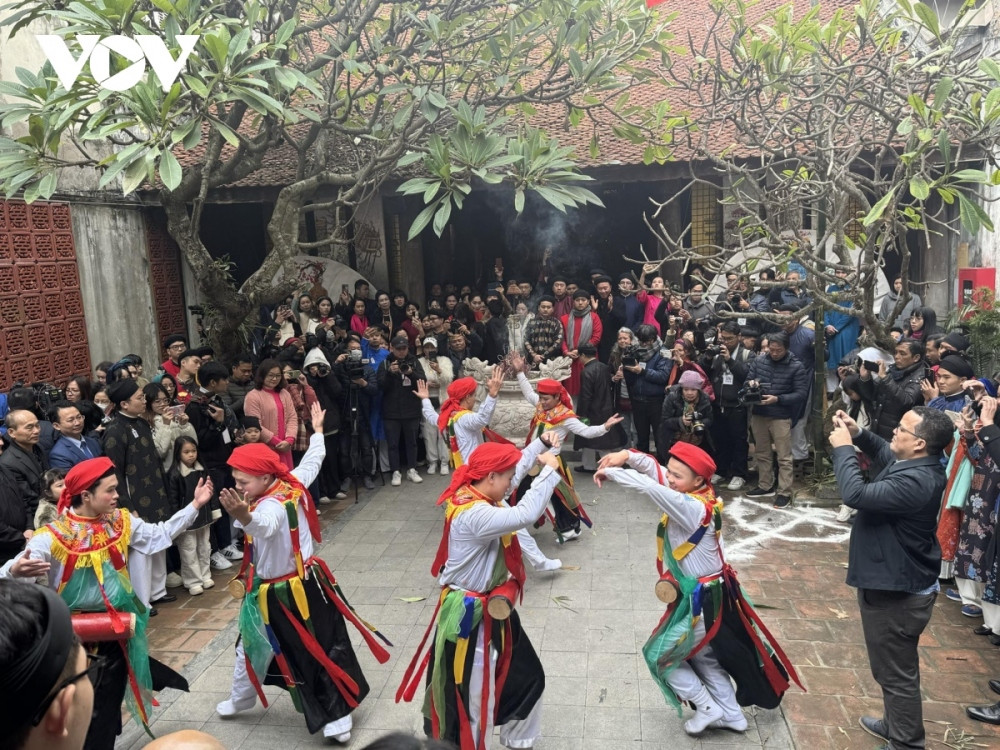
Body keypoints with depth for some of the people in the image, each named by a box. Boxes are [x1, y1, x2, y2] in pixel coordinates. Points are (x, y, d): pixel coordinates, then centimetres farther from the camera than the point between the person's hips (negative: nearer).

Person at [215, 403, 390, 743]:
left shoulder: (271, 506, -29)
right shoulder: (292, 484, -7)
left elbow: (265, 525, -54)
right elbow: (312, 461, 13)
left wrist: (243, 516, -76)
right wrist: (317, 430, 30)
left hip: (281, 595, -8)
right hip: (307, 581, 8)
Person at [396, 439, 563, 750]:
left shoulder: (480, 496, -1)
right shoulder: (472, 514, -31)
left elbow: (516, 468, 16)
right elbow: (525, 514, -42)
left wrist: (542, 443, 10)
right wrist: (549, 470, -31)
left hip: (492, 608, 11)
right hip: (471, 616, -11)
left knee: (526, 676, 24)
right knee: (472, 696, 5)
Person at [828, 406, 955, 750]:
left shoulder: (915, 482, -32)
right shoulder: (918, 465, 0)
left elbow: (856, 494, -37)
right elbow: (885, 454, 20)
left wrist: (843, 448, -23)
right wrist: (858, 434, 2)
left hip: (897, 592, -11)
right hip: (894, 583, 11)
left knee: (896, 671, 7)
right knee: (894, 666, 27)